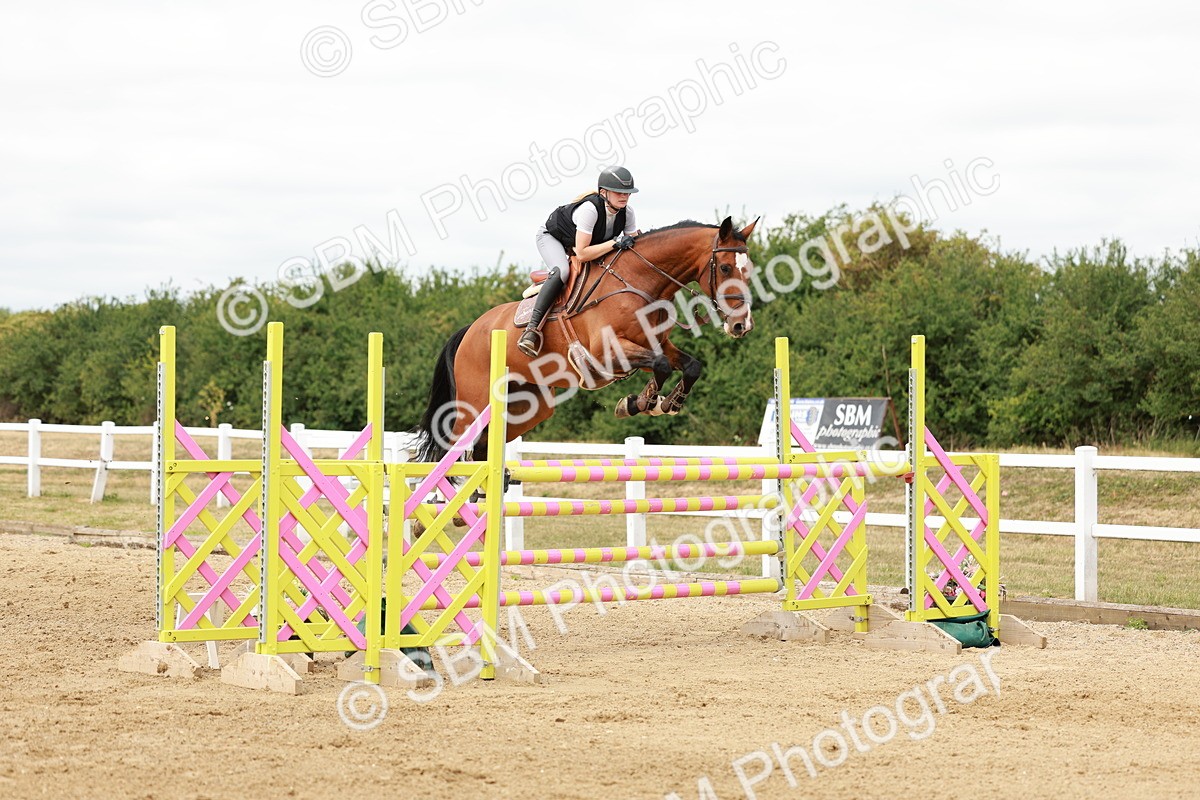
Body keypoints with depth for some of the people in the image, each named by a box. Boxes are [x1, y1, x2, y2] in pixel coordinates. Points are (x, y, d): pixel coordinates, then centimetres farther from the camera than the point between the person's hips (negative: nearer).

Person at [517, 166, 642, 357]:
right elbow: (582, 254, -42)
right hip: (551, 237, -8)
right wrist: (615, 243, -45)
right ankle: (532, 329, -40)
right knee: (562, 271, -35)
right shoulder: (589, 209, -40)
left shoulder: (627, 213, -20)